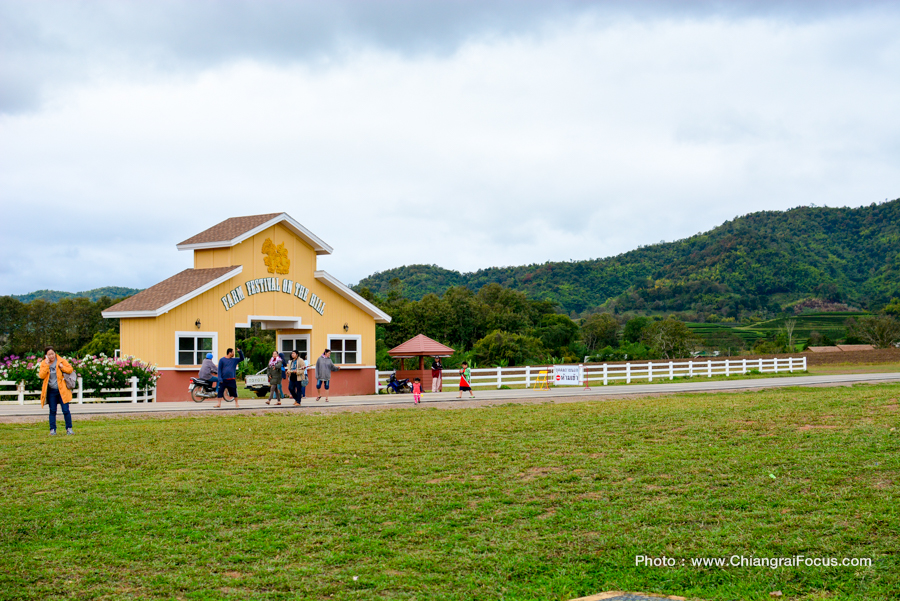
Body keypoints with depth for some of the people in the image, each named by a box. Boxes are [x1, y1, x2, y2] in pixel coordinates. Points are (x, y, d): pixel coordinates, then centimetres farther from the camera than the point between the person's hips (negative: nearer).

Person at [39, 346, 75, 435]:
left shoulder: (61, 361, 0)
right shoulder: (43, 363, 3)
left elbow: (70, 369, 3)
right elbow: (41, 376, -8)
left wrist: (62, 367, -13)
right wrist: (47, 365, -15)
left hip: (62, 390, -1)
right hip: (51, 391, 1)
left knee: (66, 410, -3)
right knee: (52, 411, 5)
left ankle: (69, 428, 6)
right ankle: (52, 430, 11)